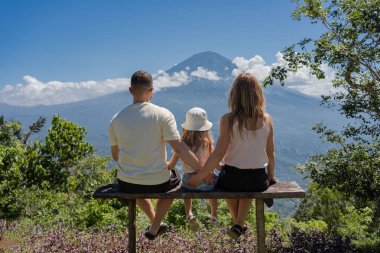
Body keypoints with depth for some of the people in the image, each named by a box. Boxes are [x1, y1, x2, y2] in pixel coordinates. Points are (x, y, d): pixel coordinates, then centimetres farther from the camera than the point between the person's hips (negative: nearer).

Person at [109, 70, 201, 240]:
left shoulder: (116, 119, -2)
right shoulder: (162, 114, -13)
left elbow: (115, 155, 9)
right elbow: (179, 148, -17)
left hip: (126, 183, 3)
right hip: (157, 182, -3)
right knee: (174, 181, 33)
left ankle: (155, 221, 49)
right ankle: (154, 229, 34)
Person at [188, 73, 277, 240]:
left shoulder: (228, 120, -14)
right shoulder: (267, 120, -6)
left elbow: (218, 154, -16)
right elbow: (270, 154, 2)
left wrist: (199, 177, -6)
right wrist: (271, 176, 20)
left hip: (233, 178, -2)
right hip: (259, 180, 2)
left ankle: (238, 223, 44)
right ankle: (239, 225, 28)